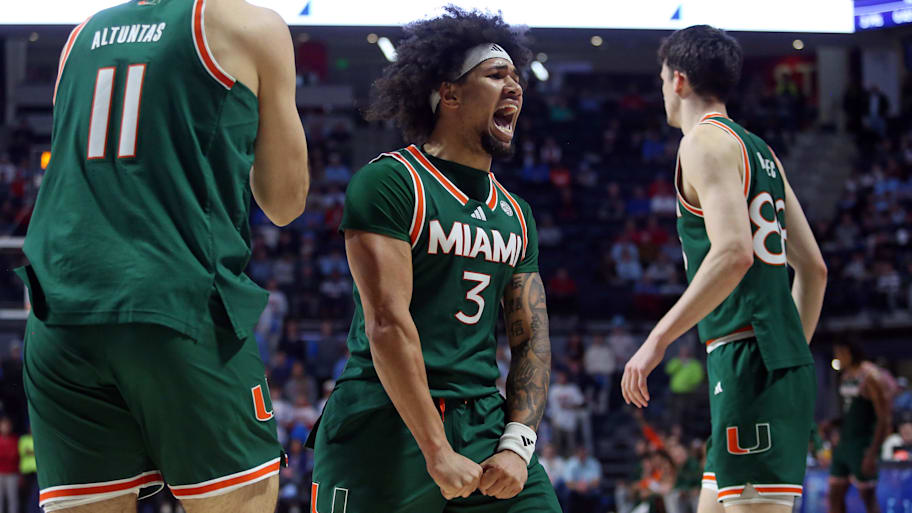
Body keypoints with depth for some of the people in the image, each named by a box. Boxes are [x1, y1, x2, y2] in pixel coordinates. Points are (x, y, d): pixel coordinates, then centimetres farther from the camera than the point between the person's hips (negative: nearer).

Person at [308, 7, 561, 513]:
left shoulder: (514, 215, 16)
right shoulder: (389, 182, -7)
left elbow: (531, 339, 14)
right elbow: (388, 324, -15)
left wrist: (517, 445, -3)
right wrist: (438, 453, -20)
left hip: (484, 423, 6)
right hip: (387, 426, -6)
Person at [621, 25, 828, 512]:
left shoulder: (705, 142, -6)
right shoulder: (762, 152, 22)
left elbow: (733, 252, -20)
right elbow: (813, 267, 22)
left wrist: (658, 339, -19)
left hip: (746, 361, -10)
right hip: (785, 363, 10)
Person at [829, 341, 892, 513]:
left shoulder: (869, 378, -14)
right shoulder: (845, 376, 12)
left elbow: (884, 419, -18)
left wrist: (872, 454, -21)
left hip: (863, 445, -9)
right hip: (844, 443, 9)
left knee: (868, 498, -4)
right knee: (835, 496, 7)